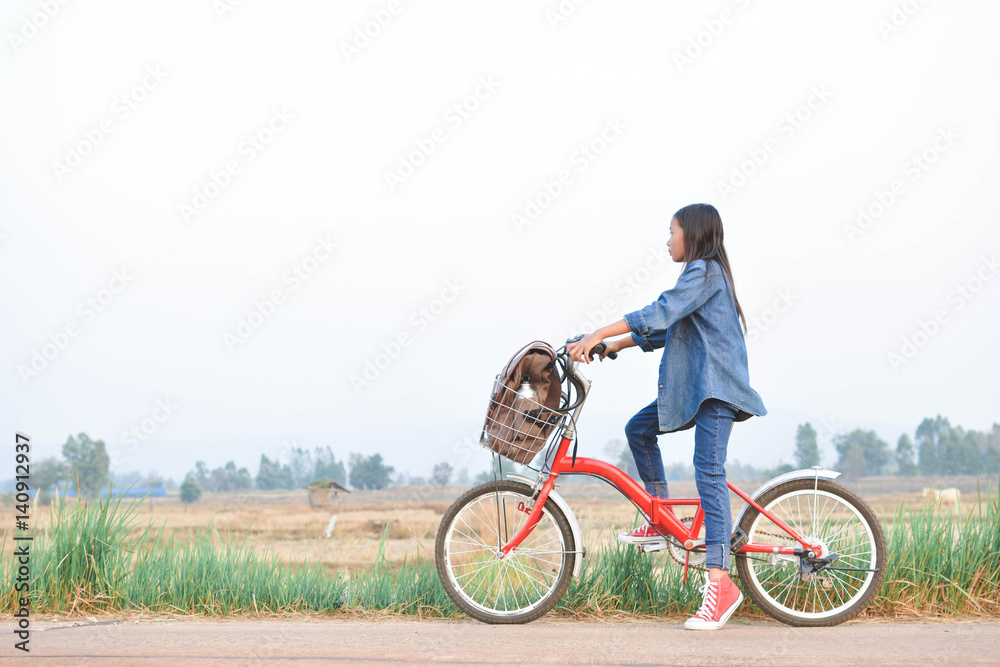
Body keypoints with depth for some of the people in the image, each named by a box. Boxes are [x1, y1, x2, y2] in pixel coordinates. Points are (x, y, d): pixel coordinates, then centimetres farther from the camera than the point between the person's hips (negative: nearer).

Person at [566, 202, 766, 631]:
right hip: (693, 386, 10)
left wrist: (597, 335, -23)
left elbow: (659, 314, -22)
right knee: (638, 429, 12)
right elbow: (667, 328, 24)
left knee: (708, 473, -17)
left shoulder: (704, 271, -10)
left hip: (715, 387, -10)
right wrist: (616, 345, 16)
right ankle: (662, 520, 18)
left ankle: (720, 583, -22)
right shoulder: (704, 274, 22)